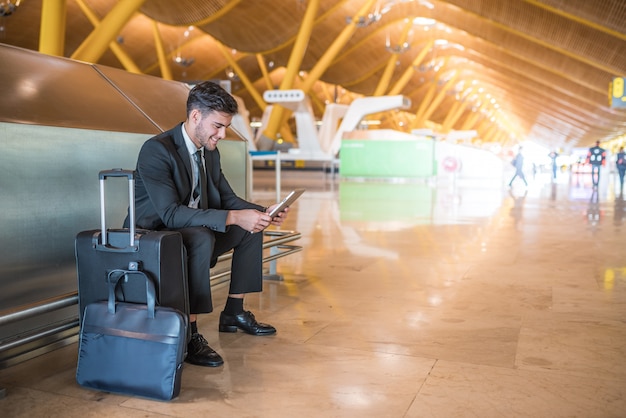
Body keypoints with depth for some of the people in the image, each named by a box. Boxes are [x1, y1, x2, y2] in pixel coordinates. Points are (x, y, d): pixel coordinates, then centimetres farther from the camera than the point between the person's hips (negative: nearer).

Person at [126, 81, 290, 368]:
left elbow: (227, 199, 8)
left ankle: (234, 314, 11)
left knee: (251, 227, 3)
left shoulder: (210, 153, 4)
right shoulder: (156, 150, -23)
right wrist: (233, 217, -38)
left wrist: (264, 213, -11)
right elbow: (170, 214, -32)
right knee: (202, 236, -36)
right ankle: (189, 336, -28)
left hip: (194, 236, 9)